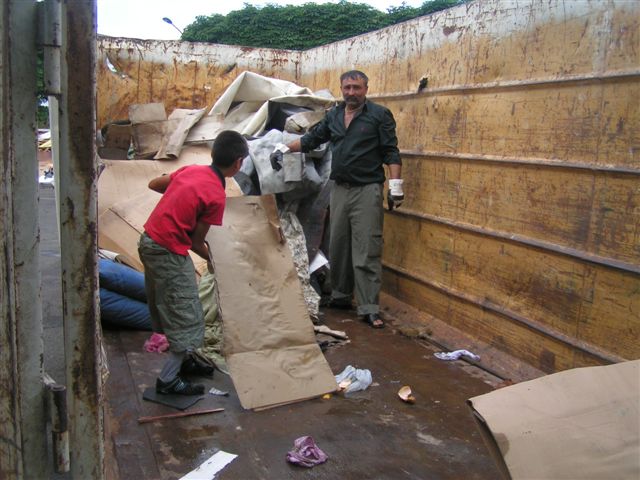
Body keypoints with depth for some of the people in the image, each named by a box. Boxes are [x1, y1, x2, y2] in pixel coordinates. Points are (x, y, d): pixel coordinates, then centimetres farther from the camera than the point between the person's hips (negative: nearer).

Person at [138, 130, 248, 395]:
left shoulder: (191, 169, 4)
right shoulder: (216, 196, -16)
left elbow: (154, 184, 20)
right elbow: (196, 242, -10)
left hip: (149, 242, 9)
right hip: (168, 253, -9)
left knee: (170, 308, 21)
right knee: (187, 318, 3)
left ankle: (182, 360, 36)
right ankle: (167, 380, 11)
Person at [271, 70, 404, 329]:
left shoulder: (379, 115, -3)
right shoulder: (334, 115, 14)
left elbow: (391, 152, -6)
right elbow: (311, 139, 22)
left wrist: (395, 185, -12)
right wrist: (285, 148, 14)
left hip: (367, 190, -6)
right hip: (340, 189, 6)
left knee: (367, 251, -7)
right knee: (338, 246, 12)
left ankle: (369, 309, -4)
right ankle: (340, 296, 27)